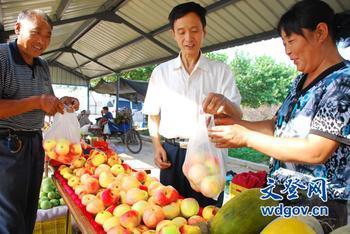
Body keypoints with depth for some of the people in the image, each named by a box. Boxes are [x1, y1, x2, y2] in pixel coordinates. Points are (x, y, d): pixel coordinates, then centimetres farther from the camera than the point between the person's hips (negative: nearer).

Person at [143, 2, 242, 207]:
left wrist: (224, 102, -29)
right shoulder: (161, 72, 7)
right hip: (172, 154, 2)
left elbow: (237, 116, -7)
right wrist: (157, 146, 1)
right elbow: (153, 114, 14)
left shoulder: (220, 71, 1)